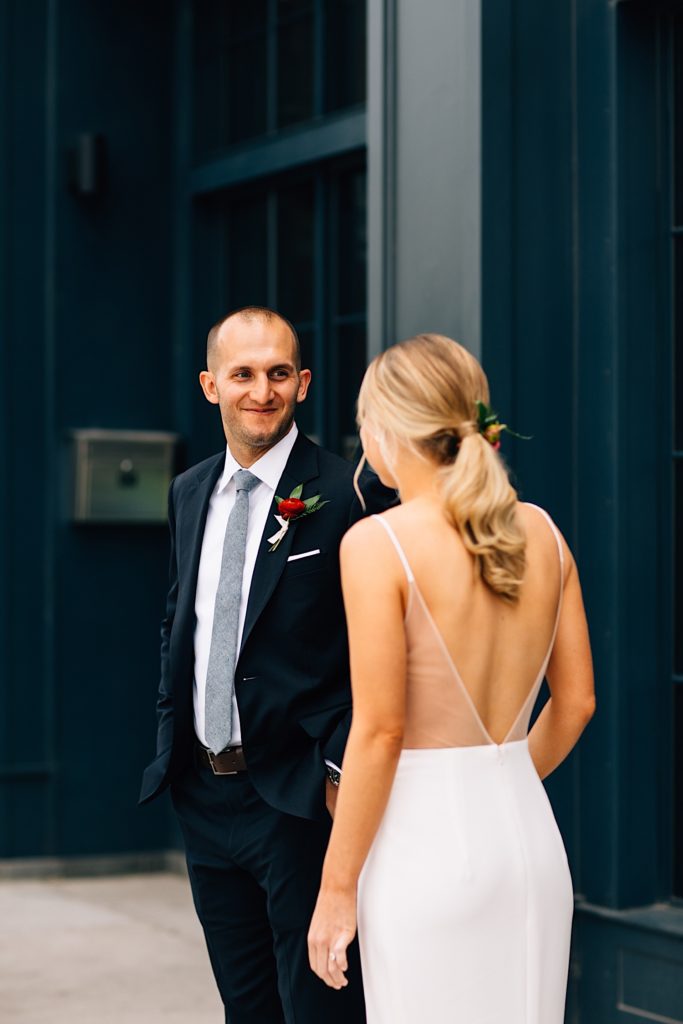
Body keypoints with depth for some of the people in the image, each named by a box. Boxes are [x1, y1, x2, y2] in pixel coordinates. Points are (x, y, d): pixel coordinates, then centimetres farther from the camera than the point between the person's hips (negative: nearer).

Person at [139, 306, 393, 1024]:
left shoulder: (347, 495, -11)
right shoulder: (188, 493, 10)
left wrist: (343, 767, -16)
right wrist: (172, 736, 13)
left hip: (299, 798, -6)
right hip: (203, 795, 7)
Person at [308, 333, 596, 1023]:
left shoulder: (378, 544, -12)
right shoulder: (540, 532, 5)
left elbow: (380, 730, -14)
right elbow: (576, 702, 10)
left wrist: (336, 889, -8)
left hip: (427, 841, -6)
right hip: (530, 833, 6)